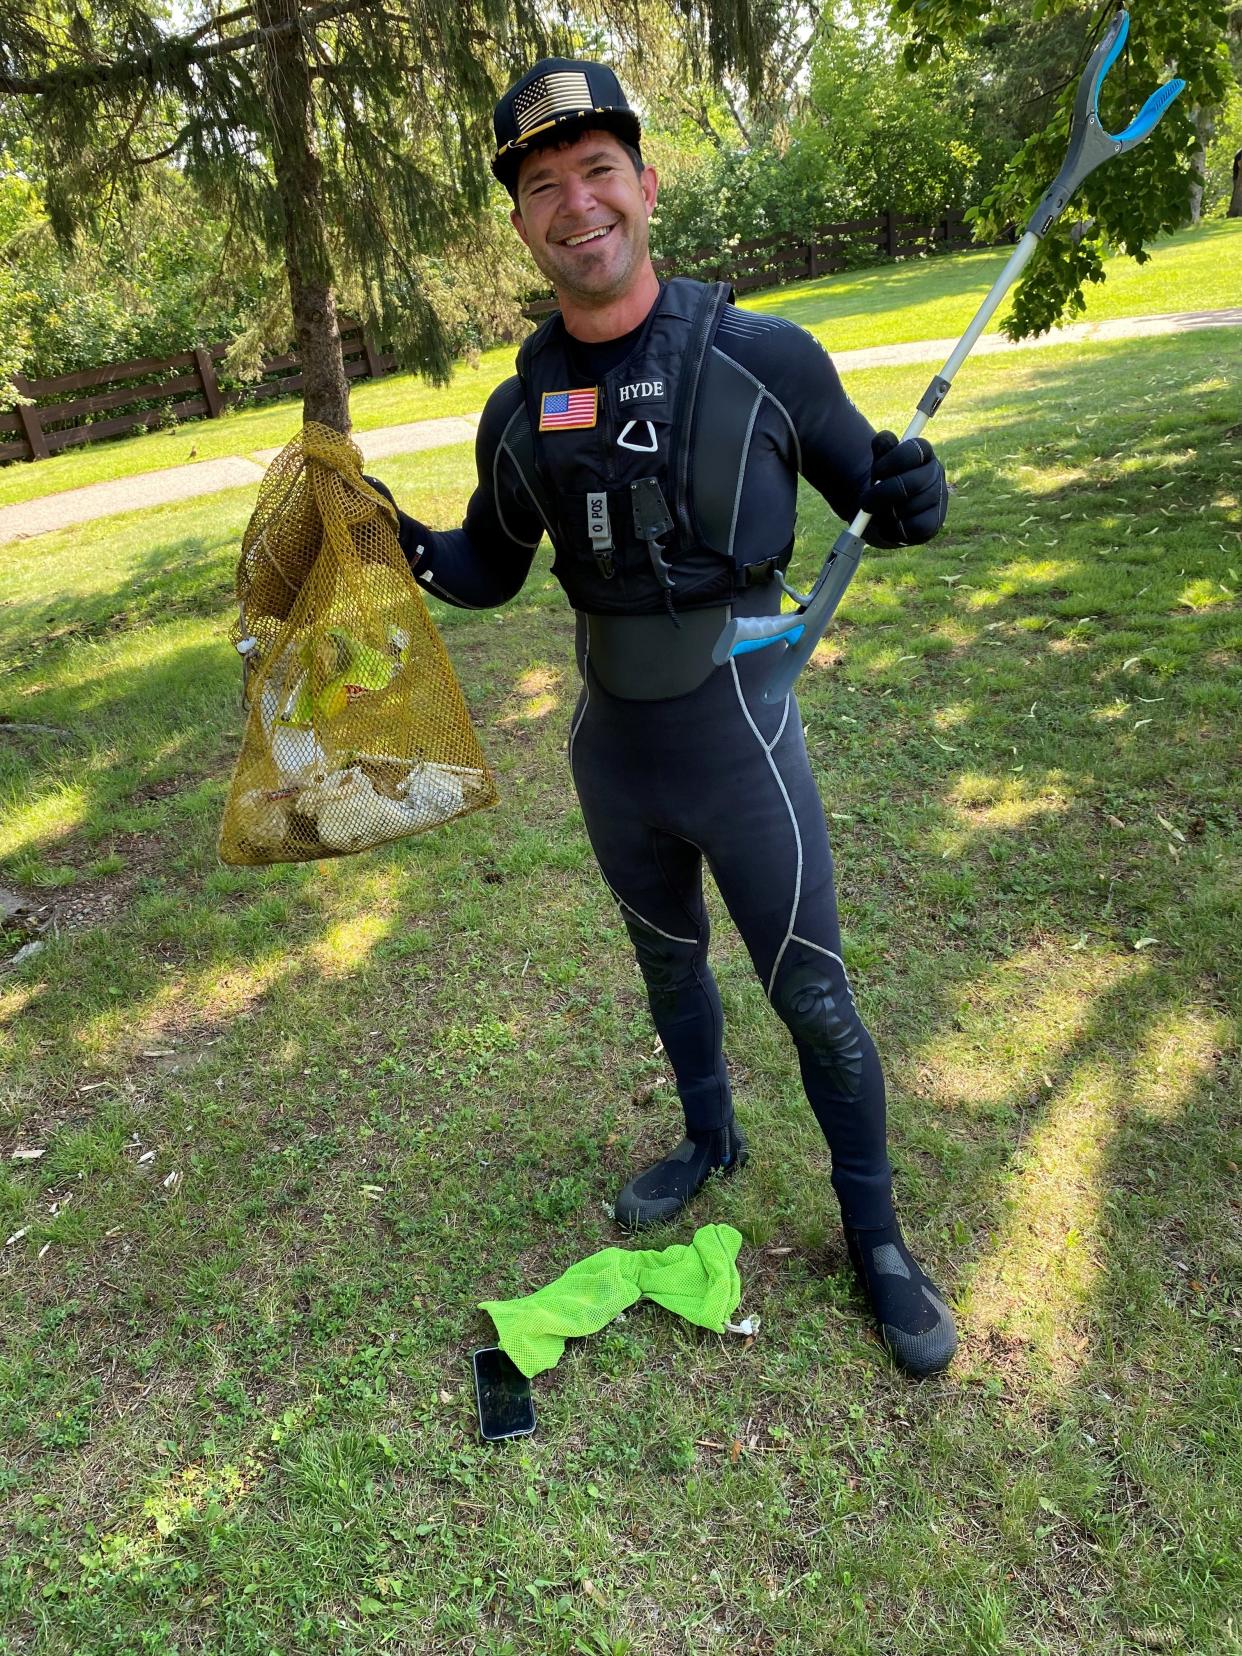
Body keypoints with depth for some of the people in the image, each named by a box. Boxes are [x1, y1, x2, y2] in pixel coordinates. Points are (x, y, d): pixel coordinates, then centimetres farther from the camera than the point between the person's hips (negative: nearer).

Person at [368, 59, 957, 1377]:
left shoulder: (763, 358, -12)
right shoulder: (520, 410, -1)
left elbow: (866, 492, -2)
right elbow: (491, 569, 12)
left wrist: (908, 499, -25)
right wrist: (412, 551, -9)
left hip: (741, 748, -4)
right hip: (611, 758, 4)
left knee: (815, 1001, 6)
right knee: (667, 964, 23)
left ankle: (875, 1235, 31)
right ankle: (710, 1141, 51)